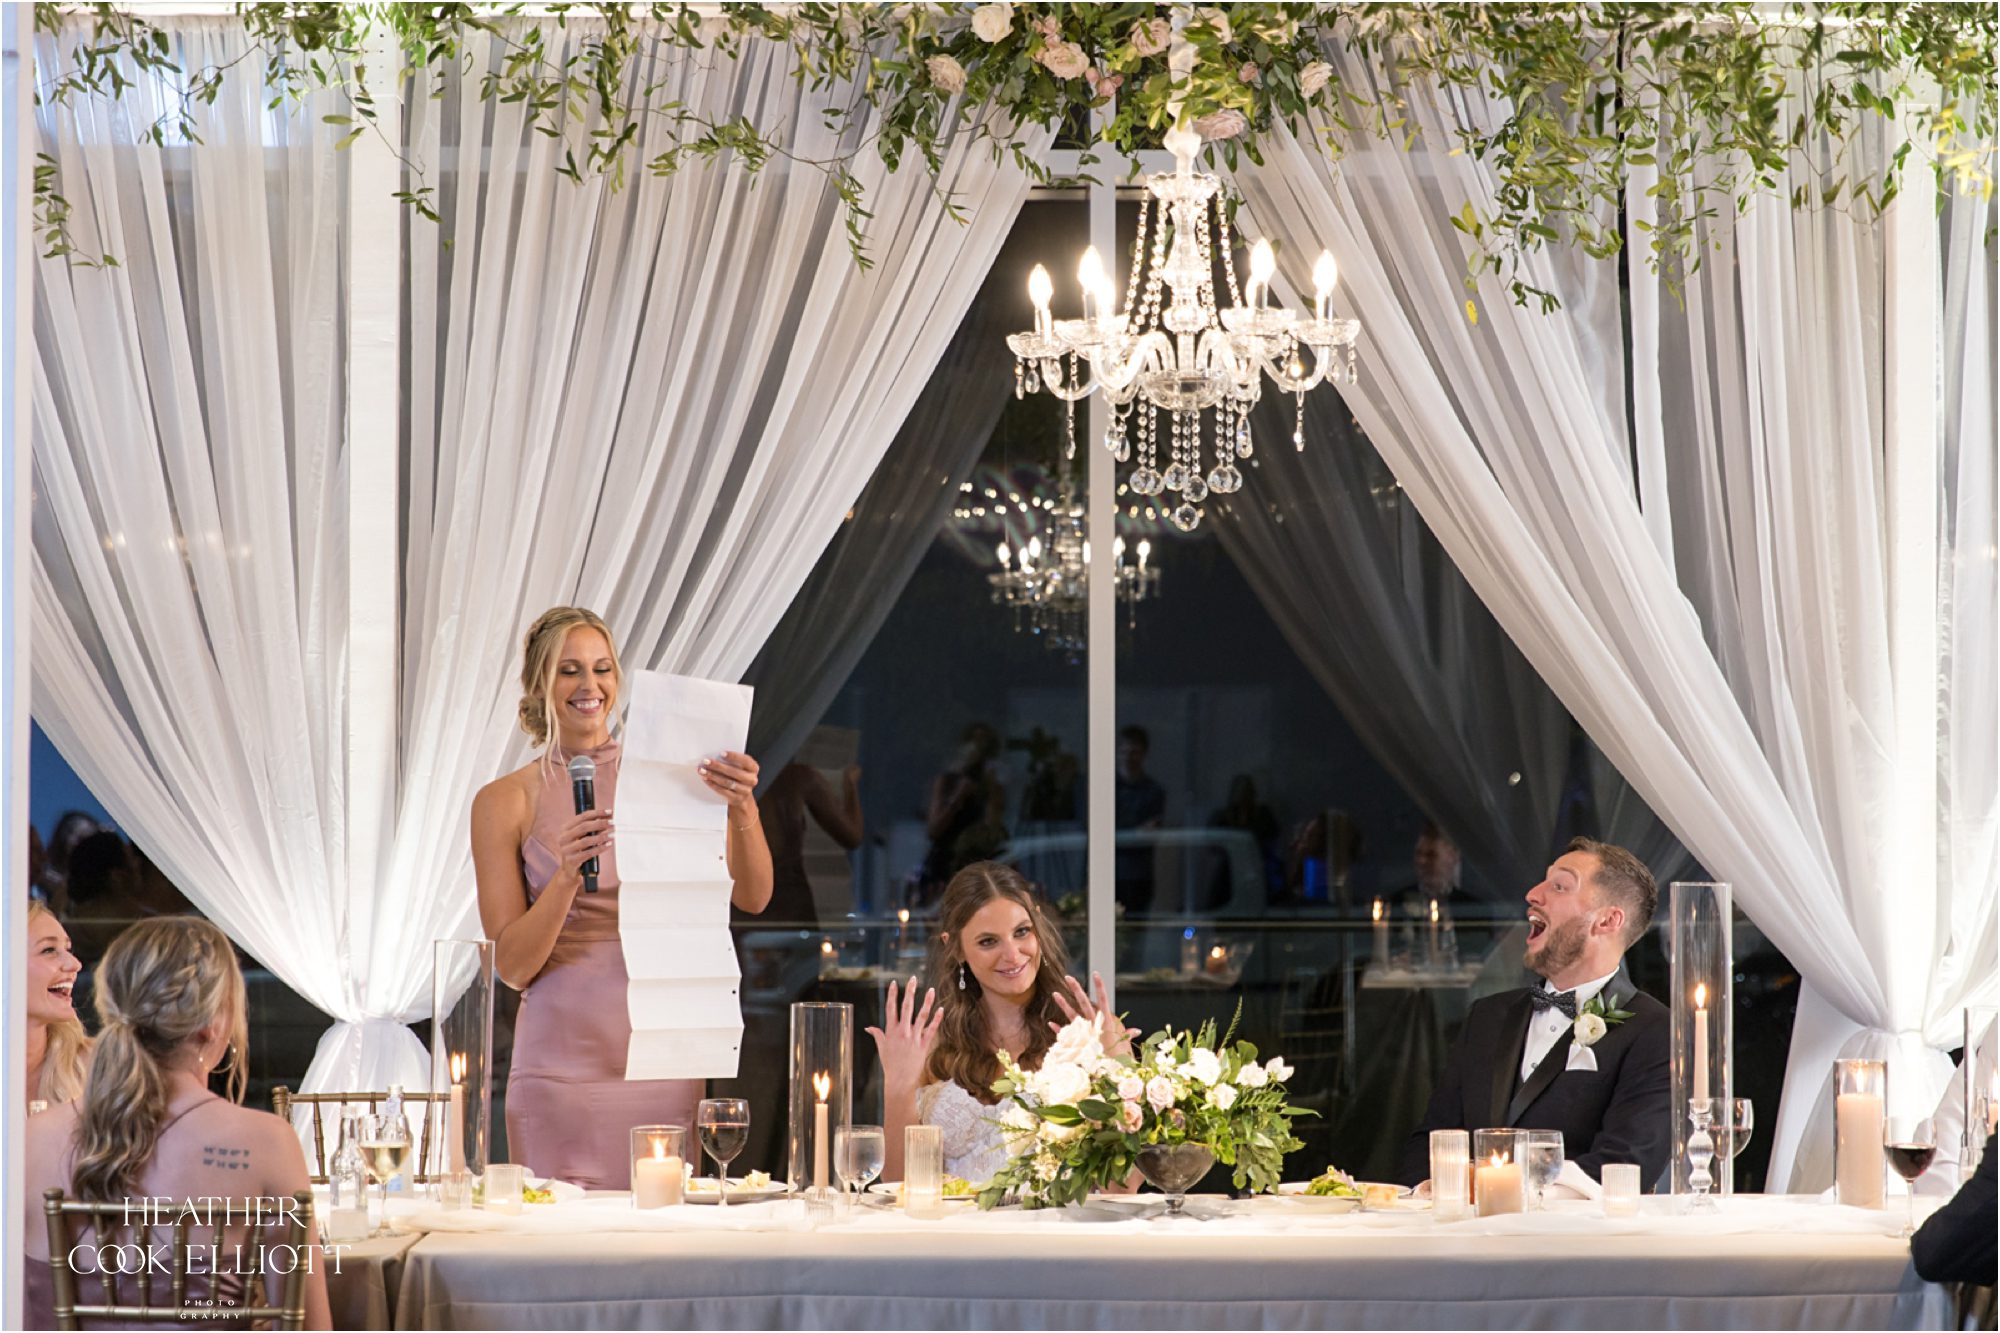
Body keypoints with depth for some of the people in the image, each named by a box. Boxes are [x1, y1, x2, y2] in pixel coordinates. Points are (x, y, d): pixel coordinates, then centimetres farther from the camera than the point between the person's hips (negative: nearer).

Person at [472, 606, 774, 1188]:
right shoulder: (506, 801, 2)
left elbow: (752, 897, -3)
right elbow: (512, 965, -4)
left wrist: (743, 811, -21)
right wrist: (567, 877, -20)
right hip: (561, 1068, -2)